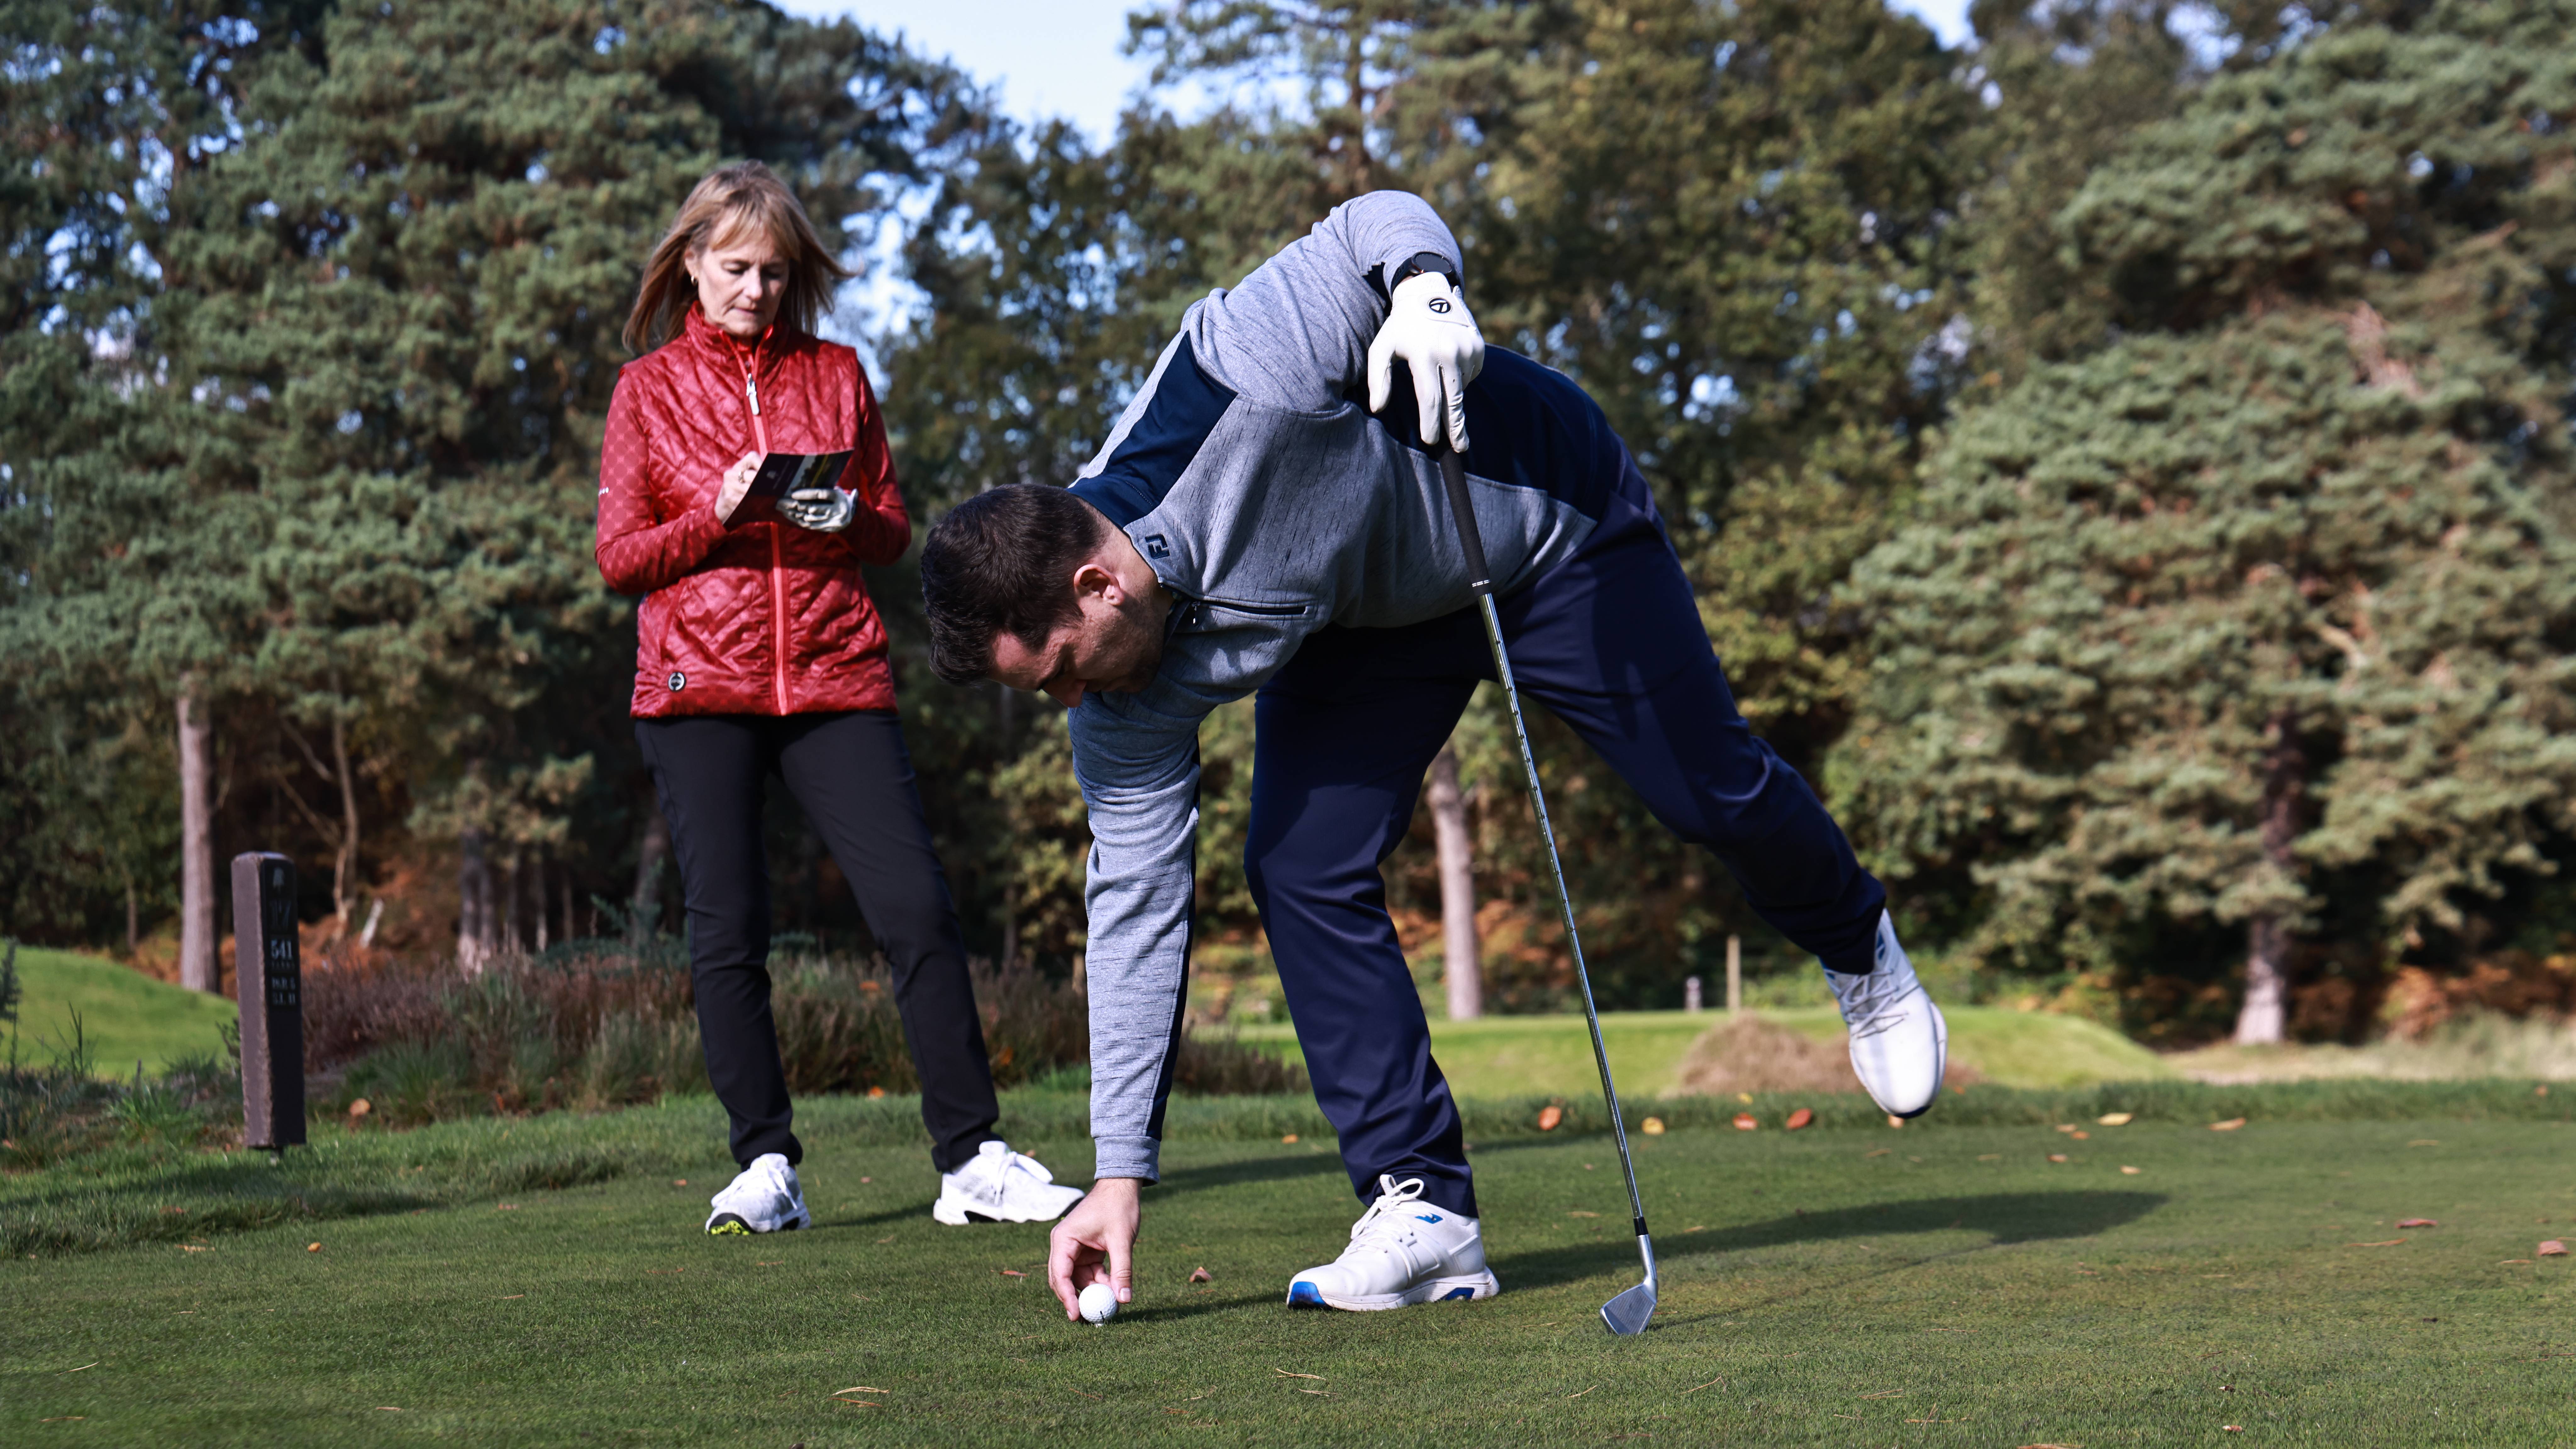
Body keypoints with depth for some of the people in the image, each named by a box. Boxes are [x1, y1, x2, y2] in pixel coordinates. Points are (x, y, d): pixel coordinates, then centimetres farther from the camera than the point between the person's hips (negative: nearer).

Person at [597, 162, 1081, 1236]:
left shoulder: (837, 375, 14)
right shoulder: (649, 388, 9)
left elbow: (894, 530, 17)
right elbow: (619, 558, 5)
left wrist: (849, 520, -6)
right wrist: (720, 514, -11)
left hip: (835, 677, 1)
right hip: (699, 688, -1)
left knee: (917, 907, -8)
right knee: (725, 934, -4)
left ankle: (971, 1160, -5)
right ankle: (766, 1167, 5)